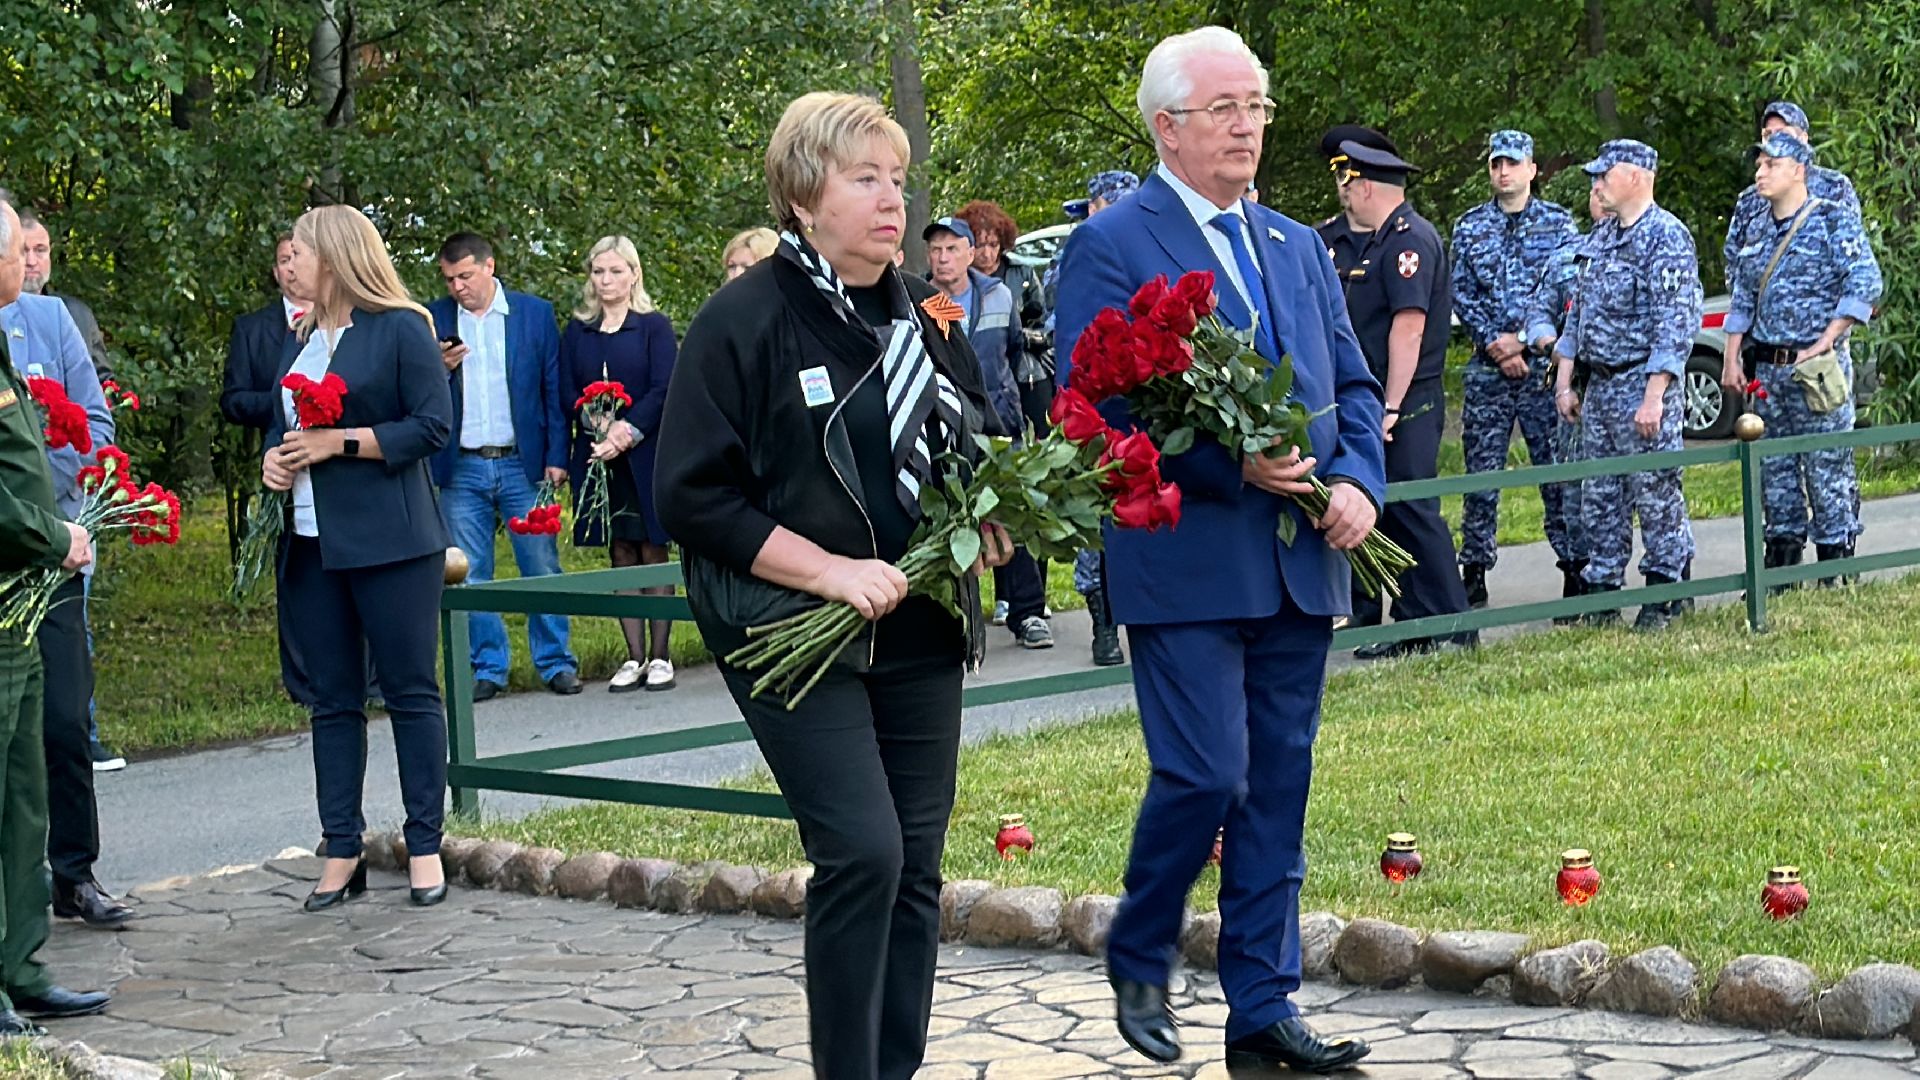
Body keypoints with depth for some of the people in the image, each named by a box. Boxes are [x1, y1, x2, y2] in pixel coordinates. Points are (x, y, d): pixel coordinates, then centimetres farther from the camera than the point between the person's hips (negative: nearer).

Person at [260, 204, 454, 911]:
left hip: (390, 539, -7)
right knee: (333, 699, 7)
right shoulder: (302, 336, 18)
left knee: (411, 692, -1)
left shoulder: (400, 328, -4)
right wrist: (273, 457, 5)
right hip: (313, 542, 7)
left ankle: (425, 848, 6)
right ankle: (342, 852, 12)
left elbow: (433, 426, -10)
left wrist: (340, 442, -15)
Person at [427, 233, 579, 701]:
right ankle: (488, 667, 13)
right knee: (469, 577, 3)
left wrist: (556, 458, -1)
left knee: (542, 569, -1)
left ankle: (555, 662, 9)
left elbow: (554, 390, 5)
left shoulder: (535, 313, 4)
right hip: (462, 469, 1)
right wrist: (439, 369, -13)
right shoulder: (434, 320, 6)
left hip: (523, 465, -1)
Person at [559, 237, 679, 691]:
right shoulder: (576, 332, 12)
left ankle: (659, 657, 1)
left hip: (646, 455, -3)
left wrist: (628, 431, -17)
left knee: (653, 552, -2)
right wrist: (604, 430, -12)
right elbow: (567, 392, 4)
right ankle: (635, 657, 8)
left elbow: (663, 390, -6)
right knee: (621, 556, 5)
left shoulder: (654, 326, 2)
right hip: (598, 458, 3)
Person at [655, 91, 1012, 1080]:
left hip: (919, 629, 6)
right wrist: (832, 572, -18)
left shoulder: (924, 313, 9)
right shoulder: (745, 321, -9)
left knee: (913, 867, 6)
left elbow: (971, 446, 23)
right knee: (862, 852, -16)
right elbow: (690, 495, -12)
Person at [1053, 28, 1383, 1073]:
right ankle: (1137, 958, 16)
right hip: (1185, 563, -6)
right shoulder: (1110, 246, -5)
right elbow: (1095, 407, -13)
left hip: (1298, 565, 6)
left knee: (1276, 791, 8)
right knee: (1205, 774, -10)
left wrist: (1358, 481, -3)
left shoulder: (1298, 247, 17)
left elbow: (1352, 385, 17)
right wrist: (1232, 465, -19)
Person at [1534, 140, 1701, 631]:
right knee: (1600, 498, 10)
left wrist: (1654, 396, -22)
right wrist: (1564, 381, 14)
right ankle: (1601, 593, 16)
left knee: (1656, 494, -2)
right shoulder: (1600, 237, 15)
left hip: (1643, 384, -8)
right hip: (1598, 386, 8)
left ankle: (1663, 599, 5)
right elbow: (1577, 311, 20)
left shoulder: (1667, 237, -11)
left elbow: (1675, 324, -17)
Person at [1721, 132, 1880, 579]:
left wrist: (1824, 345, -17)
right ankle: (1778, 572, 15)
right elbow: (1742, 303, 19)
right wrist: (1732, 360, 8)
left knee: (1828, 470, -4)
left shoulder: (1833, 220, -5)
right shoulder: (1757, 236, 15)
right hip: (1766, 370, 6)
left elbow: (1865, 282, -13)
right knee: (1776, 472, 9)